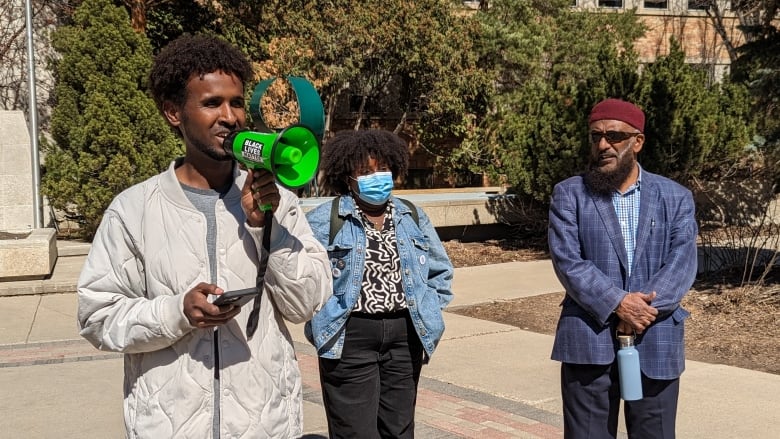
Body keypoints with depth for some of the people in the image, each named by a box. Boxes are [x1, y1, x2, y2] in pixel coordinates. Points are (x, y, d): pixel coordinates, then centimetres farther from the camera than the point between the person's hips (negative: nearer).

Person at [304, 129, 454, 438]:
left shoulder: (413, 218, 10)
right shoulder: (325, 220, -5)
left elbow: (441, 272, 17)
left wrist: (425, 314, 7)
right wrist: (328, 316, -14)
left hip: (405, 335, 5)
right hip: (349, 337, -4)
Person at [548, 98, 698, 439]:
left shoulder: (675, 198, 7)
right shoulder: (569, 194, 3)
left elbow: (682, 263, -4)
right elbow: (567, 261, -8)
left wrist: (643, 310, -18)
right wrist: (617, 304, -19)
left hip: (656, 345, 2)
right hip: (589, 342, -1)